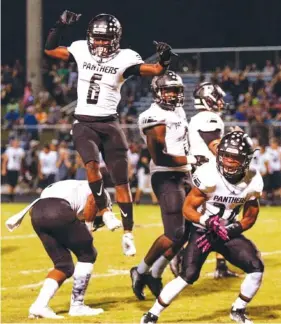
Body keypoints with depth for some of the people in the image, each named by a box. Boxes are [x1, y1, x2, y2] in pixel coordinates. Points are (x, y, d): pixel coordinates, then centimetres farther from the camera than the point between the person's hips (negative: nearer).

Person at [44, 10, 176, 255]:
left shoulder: (124, 58, -4)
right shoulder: (81, 50, 3)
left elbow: (156, 71, -11)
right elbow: (50, 50, 11)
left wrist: (164, 60, -32)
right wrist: (61, 26, -3)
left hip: (109, 125, 0)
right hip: (83, 124, 0)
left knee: (121, 180, 0)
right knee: (92, 164, -27)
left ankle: (128, 233, 9)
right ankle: (104, 210, -7)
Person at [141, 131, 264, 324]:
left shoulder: (252, 182, -9)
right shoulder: (209, 176, -22)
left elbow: (250, 218, 2)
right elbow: (188, 209, -15)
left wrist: (230, 231, -14)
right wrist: (208, 222, -31)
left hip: (229, 232, 4)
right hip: (202, 230, -4)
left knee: (256, 268, -13)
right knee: (188, 275, -19)